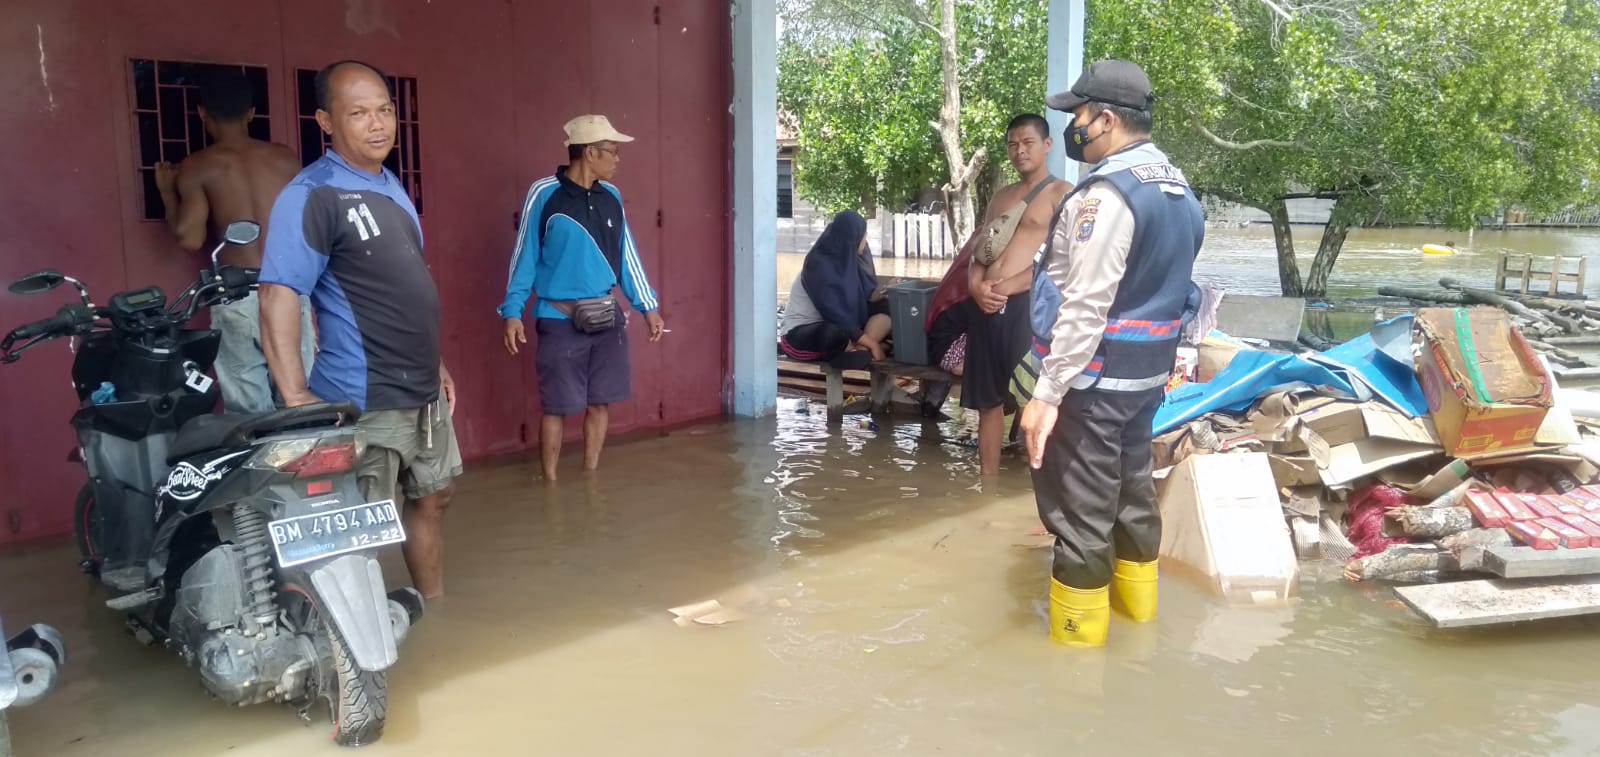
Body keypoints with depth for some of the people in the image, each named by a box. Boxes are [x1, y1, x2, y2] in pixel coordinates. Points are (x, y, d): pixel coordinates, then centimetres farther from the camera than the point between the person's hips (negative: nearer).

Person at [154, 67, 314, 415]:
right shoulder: (287, 158, 8)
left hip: (238, 293, -3)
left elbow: (189, 239, -7)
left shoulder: (197, 167, 0)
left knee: (248, 409, 2)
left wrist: (168, 193, 8)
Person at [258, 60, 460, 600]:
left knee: (432, 497, 20)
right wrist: (296, 398, -30)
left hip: (423, 392, 9)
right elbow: (278, 296, -23)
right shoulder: (311, 196, -15)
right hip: (363, 401, -9)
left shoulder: (391, 187, 11)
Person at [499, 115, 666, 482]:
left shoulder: (611, 197, 5)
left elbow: (626, 255, 12)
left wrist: (648, 306, 12)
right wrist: (512, 312, -8)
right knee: (557, 407, 1)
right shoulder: (544, 193, -9)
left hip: (607, 317, 5)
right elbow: (525, 256, -4)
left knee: (601, 401, 10)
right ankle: (550, 482, 15)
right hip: (560, 320, -5)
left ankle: (590, 475, 25)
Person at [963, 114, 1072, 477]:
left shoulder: (1062, 194, -1)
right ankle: (988, 482, 21)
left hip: (1027, 306, -6)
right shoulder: (1001, 196, 20)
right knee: (988, 402, 11)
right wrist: (976, 284, -4)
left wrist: (1006, 287, -14)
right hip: (986, 307, 7)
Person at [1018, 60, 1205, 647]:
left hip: (1094, 377, -9)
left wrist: (1046, 394, -23)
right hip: (1147, 372, 10)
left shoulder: (1107, 193, -20)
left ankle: (1077, 636, 9)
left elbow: (1084, 307, -24)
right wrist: (1160, 360, 22)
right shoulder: (1178, 189, 10)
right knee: (1132, 490, 21)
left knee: (1080, 512, -1)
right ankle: (1138, 609, 36)